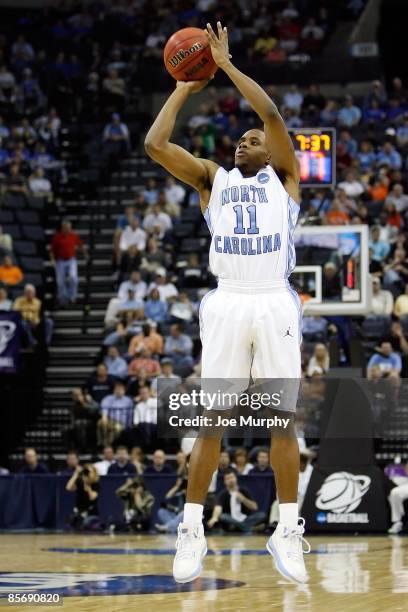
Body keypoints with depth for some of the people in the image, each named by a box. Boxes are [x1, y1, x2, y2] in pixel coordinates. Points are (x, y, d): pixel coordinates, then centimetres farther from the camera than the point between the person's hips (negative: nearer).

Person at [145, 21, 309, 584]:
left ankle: (288, 531, 4)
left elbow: (272, 114, 0)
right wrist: (185, 88, 16)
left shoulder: (283, 176, 15)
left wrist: (226, 64, 5)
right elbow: (155, 144, 8)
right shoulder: (213, 179, 19)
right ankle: (192, 531, 3)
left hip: (275, 302, -1)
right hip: (227, 303, 1)